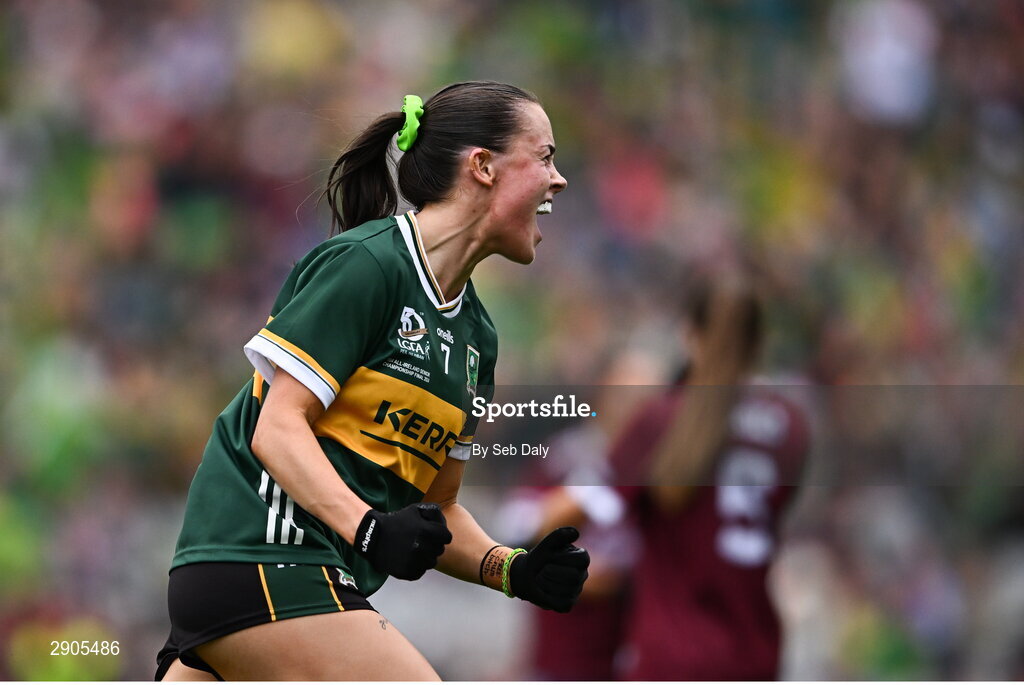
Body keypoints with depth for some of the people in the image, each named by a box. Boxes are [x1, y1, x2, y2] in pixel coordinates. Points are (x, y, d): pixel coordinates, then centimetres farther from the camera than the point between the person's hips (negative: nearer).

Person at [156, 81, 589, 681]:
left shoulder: (476, 334, 18)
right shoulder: (365, 263, -9)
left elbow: (436, 506, 22)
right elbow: (278, 427, -14)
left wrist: (514, 571, 4)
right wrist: (369, 529, -27)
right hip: (263, 563, -10)